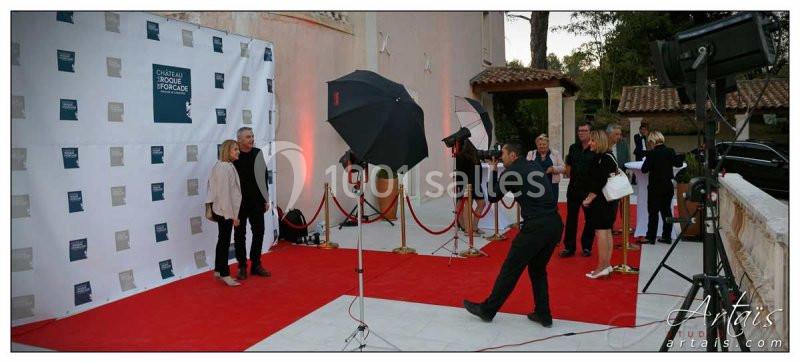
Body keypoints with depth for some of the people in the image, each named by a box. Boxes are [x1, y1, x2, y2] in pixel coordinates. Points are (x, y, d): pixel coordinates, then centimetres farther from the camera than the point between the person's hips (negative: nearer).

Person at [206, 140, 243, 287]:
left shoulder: (227, 166, 9)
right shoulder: (224, 167, -20)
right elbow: (224, 193, -22)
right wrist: (232, 214, -20)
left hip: (223, 210, 10)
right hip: (225, 211, -10)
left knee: (222, 240, 18)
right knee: (224, 242, 1)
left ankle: (218, 270, 30)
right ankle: (224, 274, 12)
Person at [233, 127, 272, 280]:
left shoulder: (258, 153, 2)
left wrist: (266, 199, 8)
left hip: (257, 201, 4)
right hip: (238, 202, -4)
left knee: (259, 232, 8)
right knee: (240, 234, 7)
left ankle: (256, 264, 20)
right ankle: (242, 266, 17)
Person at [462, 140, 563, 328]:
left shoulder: (510, 173, -4)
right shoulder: (534, 166, 15)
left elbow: (492, 197, 8)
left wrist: (493, 171, 16)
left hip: (536, 226, -7)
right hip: (555, 223, 7)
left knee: (510, 270, 4)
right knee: (538, 269, 22)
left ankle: (487, 310, 16)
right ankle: (543, 314, 23)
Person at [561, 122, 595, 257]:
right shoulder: (573, 148, 6)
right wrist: (573, 178, 7)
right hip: (573, 188, 4)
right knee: (571, 218, 6)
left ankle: (587, 246, 21)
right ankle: (569, 247, 13)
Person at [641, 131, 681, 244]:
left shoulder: (652, 153, -16)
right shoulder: (670, 151, -2)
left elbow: (644, 169, -14)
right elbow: (679, 163, 12)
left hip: (655, 186, -5)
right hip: (668, 186, 5)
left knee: (653, 212, 2)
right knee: (666, 210, 11)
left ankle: (651, 237, 6)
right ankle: (667, 236, 16)